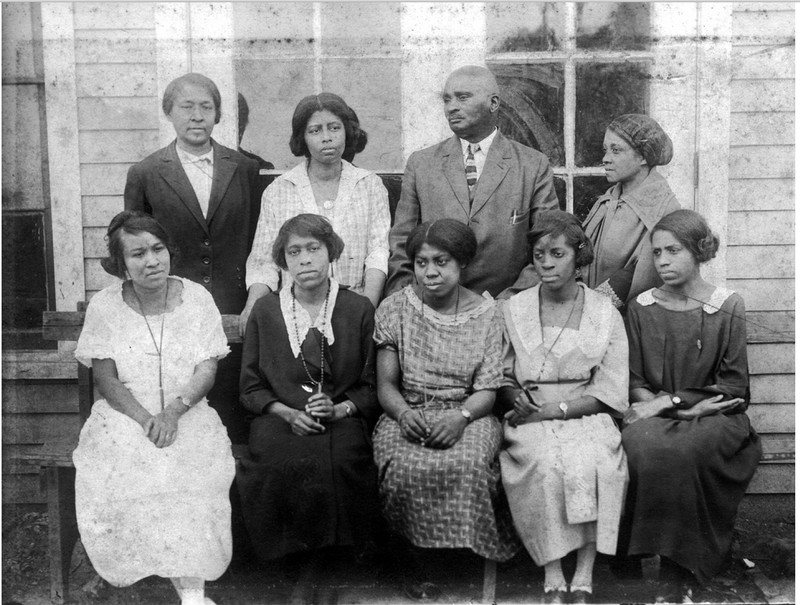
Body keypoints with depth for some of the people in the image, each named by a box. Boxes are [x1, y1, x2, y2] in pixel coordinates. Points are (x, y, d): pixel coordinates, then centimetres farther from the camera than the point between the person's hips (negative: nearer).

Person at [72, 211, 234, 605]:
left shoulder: (196, 298, 2)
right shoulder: (104, 306, 1)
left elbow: (207, 370, -3)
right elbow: (106, 379, -3)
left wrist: (173, 411, -20)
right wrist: (146, 420, -19)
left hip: (189, 415, 0)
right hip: (124, 416, 1)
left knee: (190, 466, -30)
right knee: (123, 459, -30)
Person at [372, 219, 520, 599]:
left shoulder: (485, 314, 4)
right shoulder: (395, 308, 5)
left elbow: (486, 390, 0)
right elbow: (386, 384, 3)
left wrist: (460, 416, -20)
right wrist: (403, 412, -18)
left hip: (467, 415, 0)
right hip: (407, 415, 0)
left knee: (468, 465, -32)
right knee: (407, 468, -32)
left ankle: (463, 556, -8)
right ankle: (413, 559, -9)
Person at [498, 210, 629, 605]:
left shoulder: (605, 314, 6)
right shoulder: (513, 310, 10)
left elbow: (609, 394, 0)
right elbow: (502, 379, 12)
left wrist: (553, 409, -11)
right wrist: (516, 398, -11)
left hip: (585, 418, 0)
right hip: (530, 423, 1)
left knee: (593, 459, -32)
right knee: (545, 460, -32)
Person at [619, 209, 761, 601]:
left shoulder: (728, 307, 1)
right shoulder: (641, 307, 7)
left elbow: (735, 387, -2)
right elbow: (633, 381, 5)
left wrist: (670, 400, -11)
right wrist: (687, 407, -12)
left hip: (713, 419, -2)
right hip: (659, 416, 2)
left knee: (679, 449, -34)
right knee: (640, 443, -33)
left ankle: (681, 562, -16)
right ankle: (644, 550, -14)